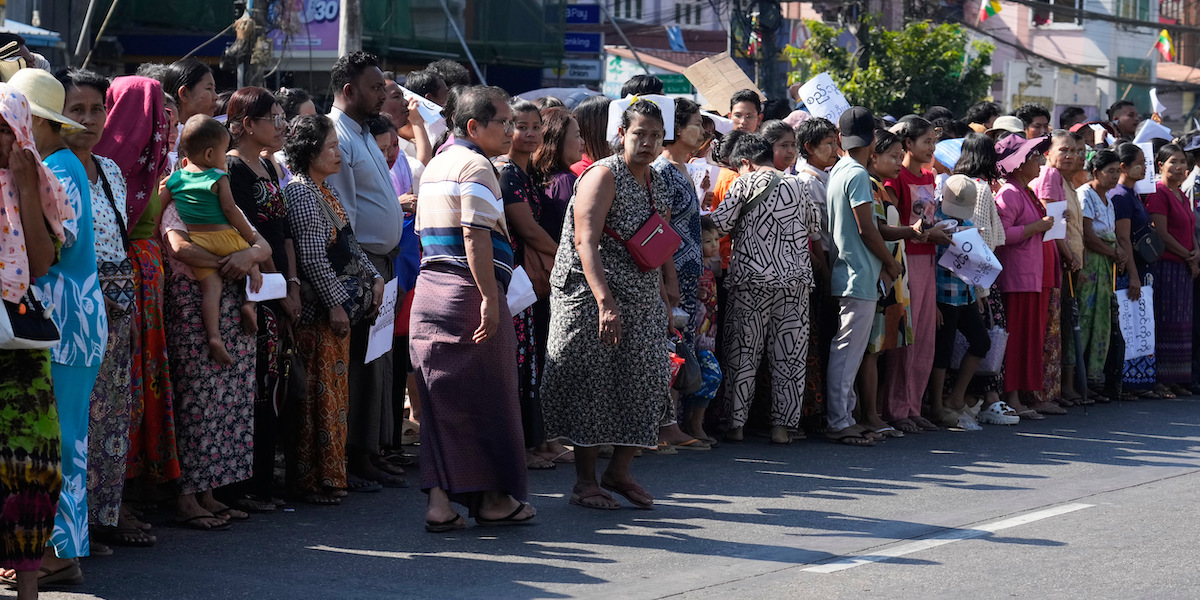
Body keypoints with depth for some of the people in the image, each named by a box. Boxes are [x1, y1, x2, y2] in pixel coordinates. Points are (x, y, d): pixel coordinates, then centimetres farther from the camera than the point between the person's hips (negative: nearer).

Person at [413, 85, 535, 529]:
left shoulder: (436, 164, 19)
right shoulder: (475, 166, -10)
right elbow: (475, 236, -20)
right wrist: (490, 299, -22)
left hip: (429, 288, 9)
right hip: (468, 292, -9)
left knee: (439, 399, 7)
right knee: (488, 398, 3)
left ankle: (439, 499, 2)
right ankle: (493, 499, 12)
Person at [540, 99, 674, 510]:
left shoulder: (658, 184, 13)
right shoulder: (603, 176, -11)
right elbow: (585, 242, -20)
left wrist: (664, 299, 13)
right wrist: (606, 303, -29)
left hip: (643, 303, 7)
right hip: (593, 297, -7)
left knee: (646, 384, 3)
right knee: (593, 385, -3)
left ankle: (619, 471, 17)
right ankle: (585, 481, 6)